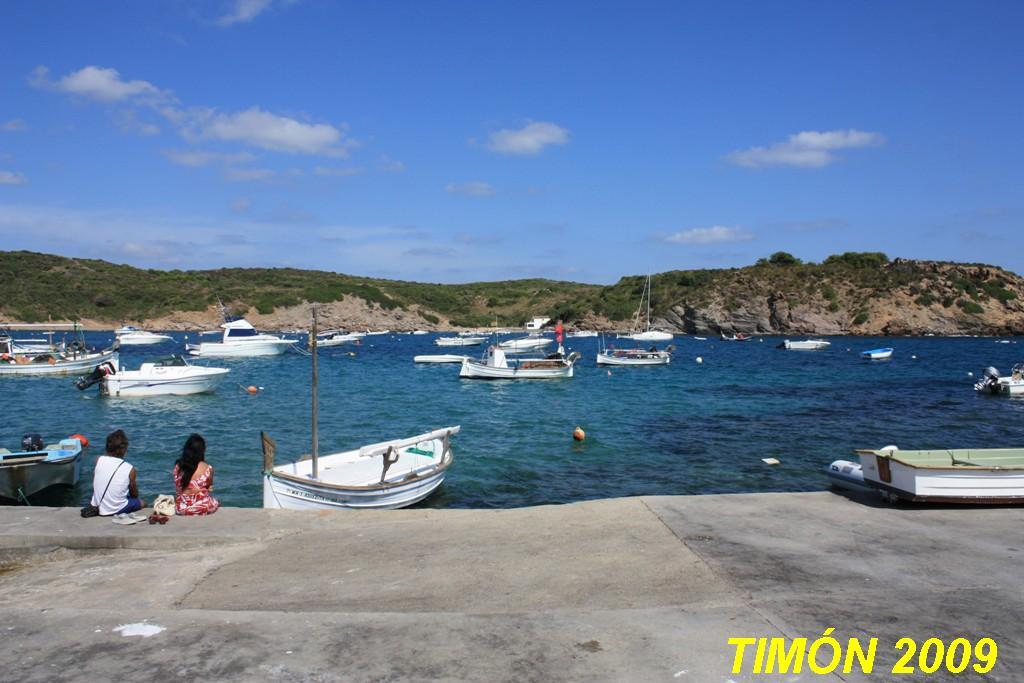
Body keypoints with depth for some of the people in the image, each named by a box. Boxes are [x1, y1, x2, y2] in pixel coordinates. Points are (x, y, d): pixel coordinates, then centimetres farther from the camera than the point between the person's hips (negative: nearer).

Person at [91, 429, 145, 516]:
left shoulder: (98, 460, -8)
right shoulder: (130, 469, -15)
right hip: (115, 510, -4)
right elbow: (134, 495, 2)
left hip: (97, 506, 4)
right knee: (142, 503, 24)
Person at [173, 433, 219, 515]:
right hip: (202, 507, -3)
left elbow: (178, 488, 6)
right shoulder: (208, 468, -14)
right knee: (216, 503, 32)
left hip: (182, 508, 3)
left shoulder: (178, 466, -6)